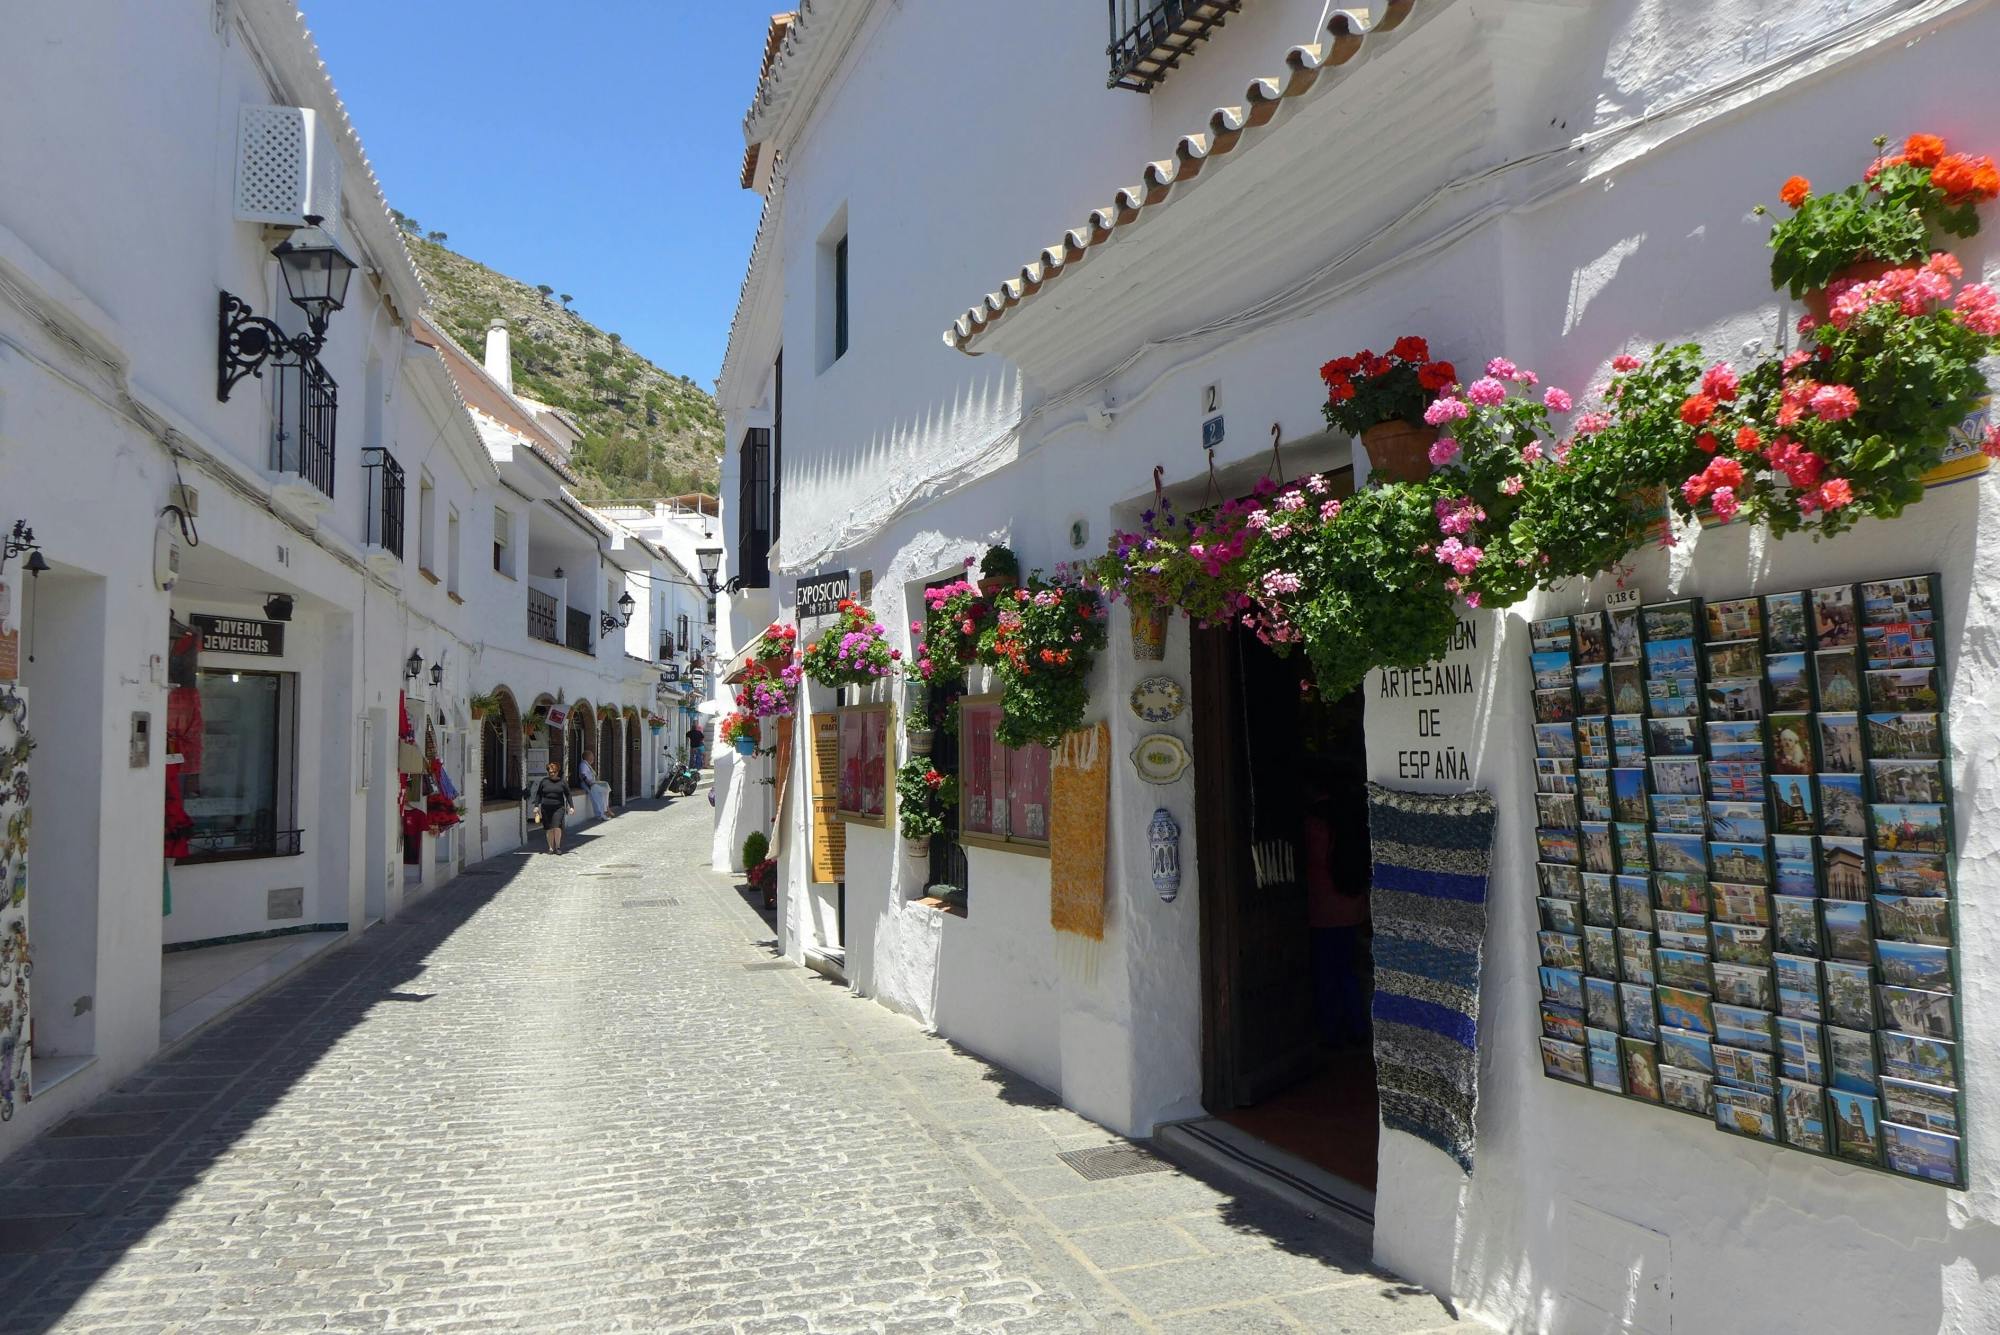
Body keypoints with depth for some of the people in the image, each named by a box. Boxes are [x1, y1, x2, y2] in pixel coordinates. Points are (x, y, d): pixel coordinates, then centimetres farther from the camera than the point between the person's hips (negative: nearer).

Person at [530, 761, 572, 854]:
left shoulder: (562, 782, 5)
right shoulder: (543, 781, 6)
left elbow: (568, 795, 9)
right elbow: (538, 794, 12)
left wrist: (571, 807, 4)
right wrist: (536, 806, 5)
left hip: (558, 807, -1)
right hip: (546, 808, 2)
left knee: (557, 826, -13)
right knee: (549, 829, 3)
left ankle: (558, 846, 0)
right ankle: (551, 848, 12)